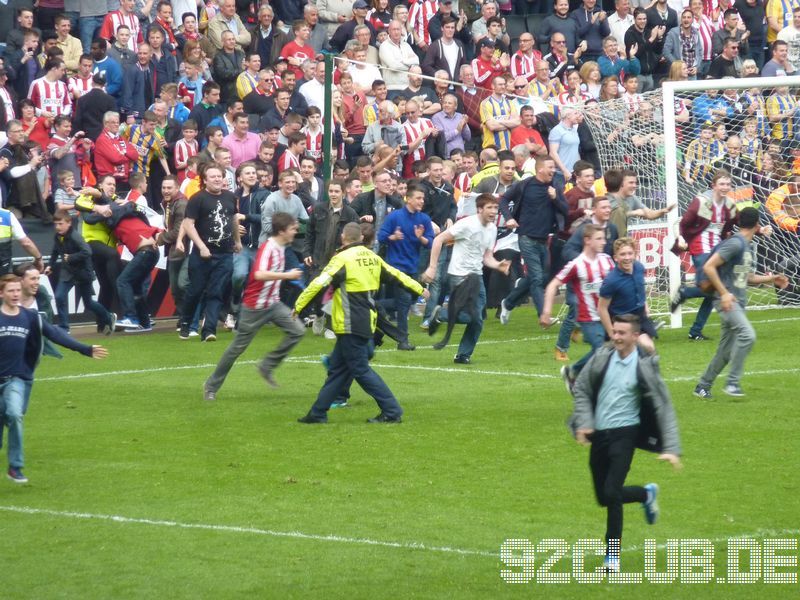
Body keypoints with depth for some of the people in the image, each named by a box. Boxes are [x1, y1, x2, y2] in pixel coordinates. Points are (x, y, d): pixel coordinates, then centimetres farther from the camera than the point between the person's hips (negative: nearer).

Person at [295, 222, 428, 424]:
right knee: (337, 368, 12)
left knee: (360, 369, -4)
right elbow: (397, 275, 20)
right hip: (367, 322, 8)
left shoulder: (342, 259, -12)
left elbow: (319, 284, -19)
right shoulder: (372, 257, 10)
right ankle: (318, 413, 16)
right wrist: (420, 289, 34)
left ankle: (392, 411, -6)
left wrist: (298, 307, -17)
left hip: (351, 325, -8)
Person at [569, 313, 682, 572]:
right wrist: (583, 422, -3)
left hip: (624, 434, -5)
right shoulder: (602, 357, 0)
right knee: (604, 497, 14)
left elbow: (663, 408, -8)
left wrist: (671, 448, -14)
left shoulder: (644, 366, -9)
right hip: (598, 434, 5)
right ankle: (647, 494, 44)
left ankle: (612, 554, -1)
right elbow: (581, 388, 10)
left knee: (612, 493, -16)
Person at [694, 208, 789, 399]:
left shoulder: (749, 247, 16)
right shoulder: (735, 243, -14)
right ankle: (732, 382, -22)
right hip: (726, 301, -10)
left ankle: (703, 386, 22)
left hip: (738, 303, 10)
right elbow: (708, 267, -19)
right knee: (747, 334, -26)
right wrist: (724, 293, -21)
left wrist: (770, 279, 16)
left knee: (726, 351, 10)